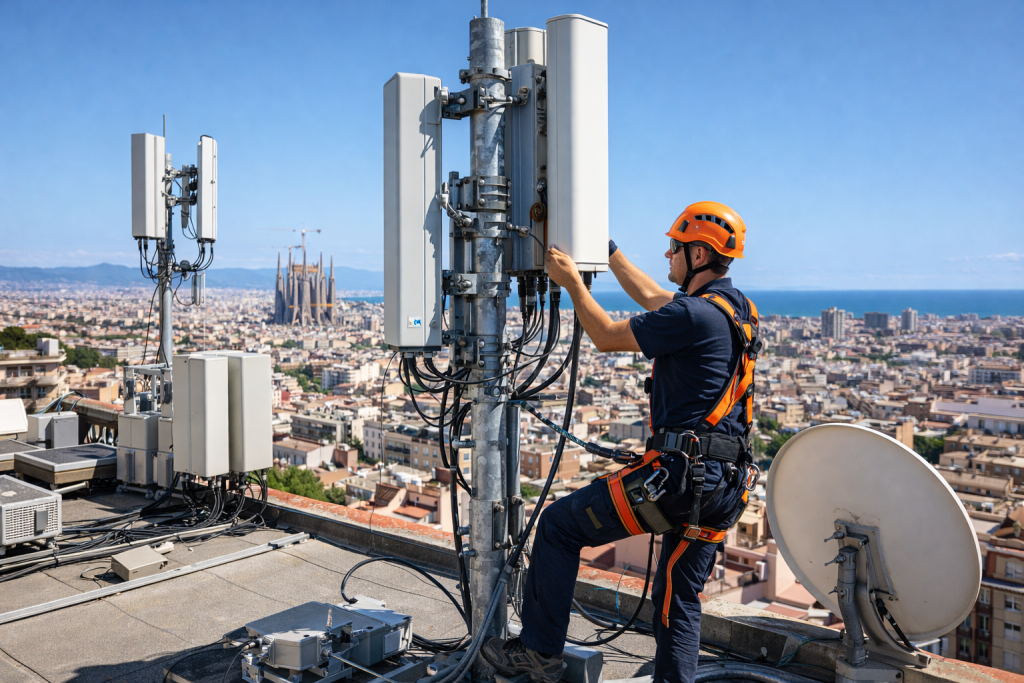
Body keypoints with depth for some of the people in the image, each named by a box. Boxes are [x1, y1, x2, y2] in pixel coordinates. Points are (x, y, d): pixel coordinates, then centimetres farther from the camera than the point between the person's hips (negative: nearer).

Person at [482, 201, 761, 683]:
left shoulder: (694, 314, -16)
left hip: (677, 474, -9)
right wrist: (606, 248, 33)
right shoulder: (735, 309, 13)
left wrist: (571, 281, 6)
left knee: (559, 524, 5)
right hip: (723, 485, 9)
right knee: (679, 600, 18)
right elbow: (651, 297, 26)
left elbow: (608, 337, -7)